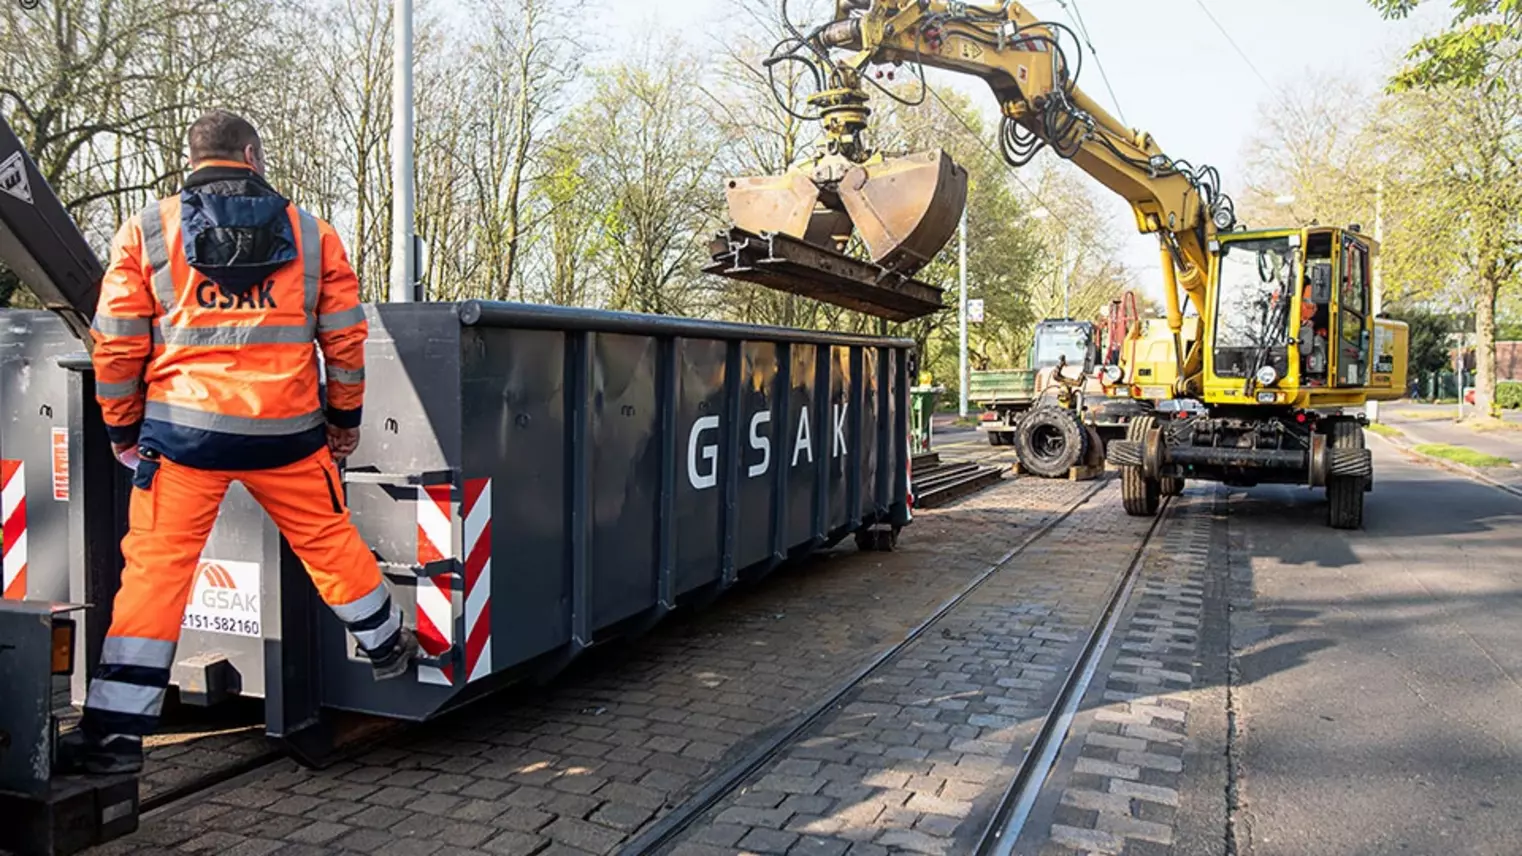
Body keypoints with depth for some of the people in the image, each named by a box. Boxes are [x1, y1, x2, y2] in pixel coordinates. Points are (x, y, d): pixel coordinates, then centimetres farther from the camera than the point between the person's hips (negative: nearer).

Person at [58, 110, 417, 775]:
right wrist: (345, 414, 20)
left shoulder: (147, 231, 4)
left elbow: (116, 342, 2)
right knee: (329, 543, 17)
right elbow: (346, 335, 8)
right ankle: (386, 648, 35)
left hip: (183, 427, -1)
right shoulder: (311, 233, 7)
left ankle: (116, 729, 4)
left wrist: (123, 426, 13)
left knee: (156, 566, 2)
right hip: (287, 430, 1)